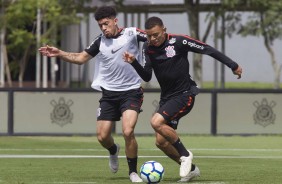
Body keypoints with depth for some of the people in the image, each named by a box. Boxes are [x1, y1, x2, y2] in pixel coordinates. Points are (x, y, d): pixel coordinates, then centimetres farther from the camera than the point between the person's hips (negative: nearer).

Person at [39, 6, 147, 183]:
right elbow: (80, 58, 11)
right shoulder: (100, 41, 4)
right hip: (109, 93, 4)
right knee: (102, 136, 1)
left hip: (131, 92, -4)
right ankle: (114, 150, 39)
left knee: (128, 131, -21)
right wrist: (60, 53, -1)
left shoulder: (132, 34, -7)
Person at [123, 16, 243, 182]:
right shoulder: (148, 48, 1)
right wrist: (134, 62, -20)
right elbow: (147, 77, -1)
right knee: (161, 142, 2)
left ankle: (185, 154, -10)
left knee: (157, 122, -27)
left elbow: (207, 49, -7)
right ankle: (191, 169, 19)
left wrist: (233, 66, -3)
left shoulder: (179, 42, -15)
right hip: (166, 97, 7)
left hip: (184, 94, -7)